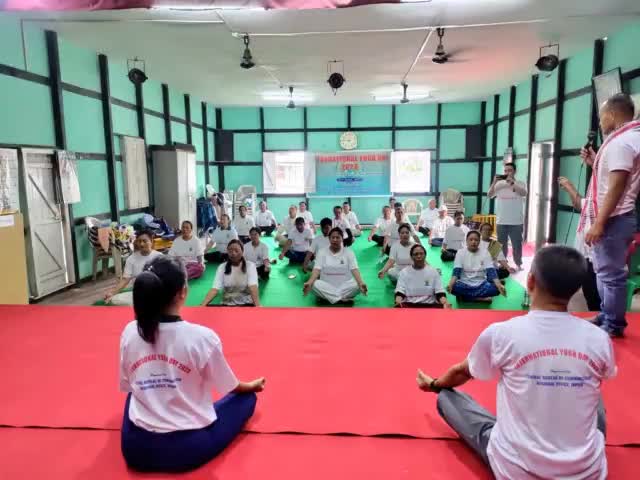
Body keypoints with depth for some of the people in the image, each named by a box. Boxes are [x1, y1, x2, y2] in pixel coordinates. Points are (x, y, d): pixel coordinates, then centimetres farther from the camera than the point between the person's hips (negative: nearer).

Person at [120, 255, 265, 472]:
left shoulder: (129, 333, -8)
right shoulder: (202, 336, -20)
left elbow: (129, 387, 8)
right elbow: (231, 387, -3)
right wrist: (252, 385, 20)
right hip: (190, 449, -4)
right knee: (247, 398, 17)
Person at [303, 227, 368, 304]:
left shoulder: (349, 252, 3)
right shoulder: (322, 252, 3)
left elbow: (354, 269, -10)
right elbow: (317, 270, -9)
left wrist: (361, 283, -31)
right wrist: (309, 282, -30)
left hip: (344, 286, 0)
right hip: (326, 286, 0)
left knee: (357, 285, -30)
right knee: (315, 284, -31)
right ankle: (344, 297, -25)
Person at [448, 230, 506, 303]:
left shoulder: (485, 253, 0)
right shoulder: (460, 252, -3)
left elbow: (491, 272, -9)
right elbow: (456, 272, -12)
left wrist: (499, 285, -28)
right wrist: (450, 284, -32)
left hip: (481, 285, 2)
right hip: (465, 284, -2)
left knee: (496, 288, -27)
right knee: (453, 287, -34)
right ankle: (481, 298, -15)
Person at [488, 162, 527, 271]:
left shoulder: (520, 184, 1)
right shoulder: (499, 184, 5)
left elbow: (524, 193, -19)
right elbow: (489, 195, -3)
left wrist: (511, 182, -23)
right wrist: (494, 182, -15)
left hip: (516, 221, -2)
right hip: (501, 221, 2)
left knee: (517, 244, 4)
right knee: (502, 244, 11)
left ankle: (518, 264, 16)